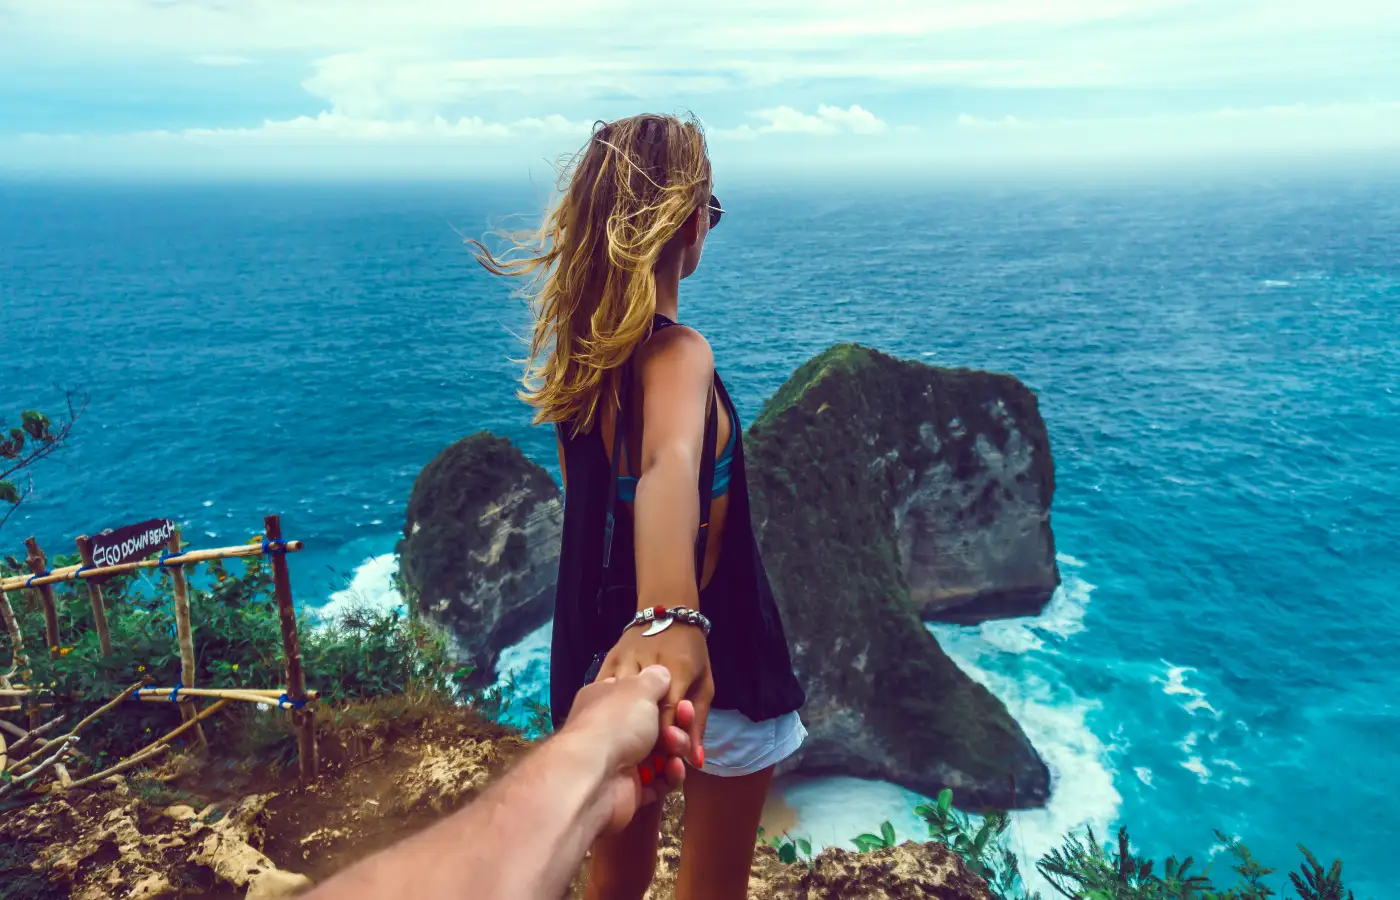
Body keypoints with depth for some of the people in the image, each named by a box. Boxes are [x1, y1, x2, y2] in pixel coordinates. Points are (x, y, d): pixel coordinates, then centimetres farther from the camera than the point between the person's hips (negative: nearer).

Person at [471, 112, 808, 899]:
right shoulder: (677, 354, -29)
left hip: (606, 643, 7)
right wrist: (670, 618, -64)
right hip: (712, 659, -7)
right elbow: (671, 463, -51)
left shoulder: (577, 342, -5)